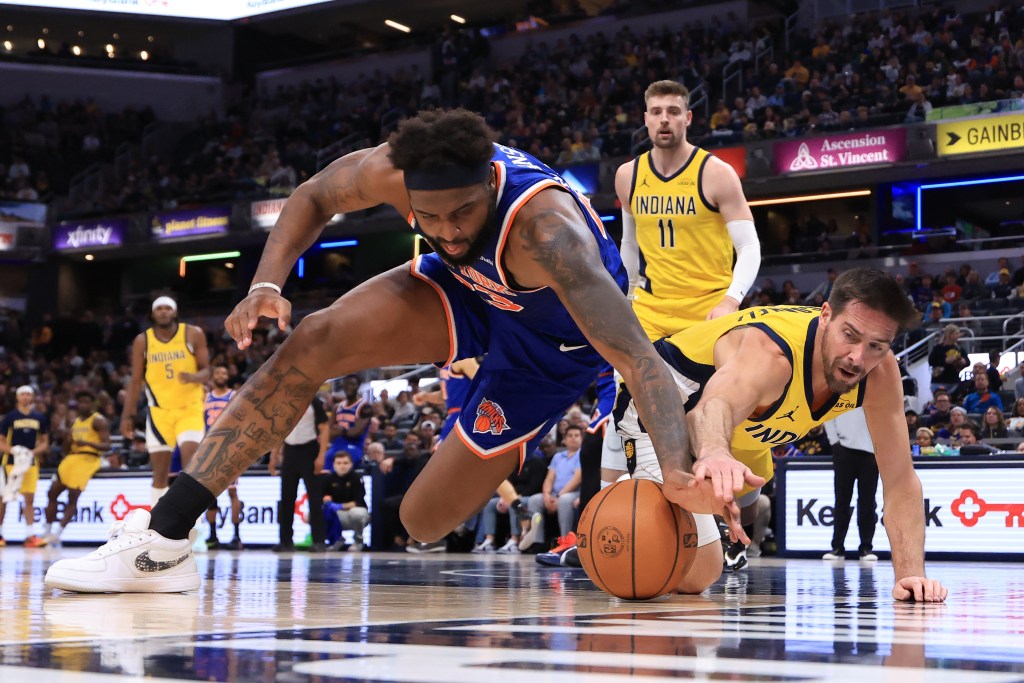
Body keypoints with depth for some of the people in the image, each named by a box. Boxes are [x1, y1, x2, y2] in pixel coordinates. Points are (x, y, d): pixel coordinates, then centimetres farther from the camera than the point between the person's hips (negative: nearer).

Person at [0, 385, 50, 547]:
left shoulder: (40, 418, 6)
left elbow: (44, 443, 12)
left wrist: (33, 452, -8)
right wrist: (13, 450, -21)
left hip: (31, 462, 3)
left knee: (29, 499, -2)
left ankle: (30, 536, -2)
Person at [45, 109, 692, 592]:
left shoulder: (545, 230, -43)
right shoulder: (394, 168, -28)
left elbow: (641, 360, -48)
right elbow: (314, 197, -6)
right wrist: (267, 284, -24)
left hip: (553, 336, -4)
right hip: (469, 285, 5)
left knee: (426, 522, -8)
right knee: (314, 342, -19)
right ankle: (163, 537, -17)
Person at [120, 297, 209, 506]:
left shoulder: (193, 335, -4)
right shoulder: (142, 341, 1)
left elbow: (205, 371, -2)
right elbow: (136, 381, 4)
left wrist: (194, 377, -26)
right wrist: (127, 416, -1)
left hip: (189, 408, -2)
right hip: (159, 410, 2)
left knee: (191, 459, -19)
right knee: (160, 474, 3)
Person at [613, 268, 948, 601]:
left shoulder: (880, 373, -24)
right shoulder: (770, 352, -44)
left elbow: (900, 480, -18)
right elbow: (715, 406, -67)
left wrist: (910, 573, -30)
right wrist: (715, 453, -91)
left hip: (744, 433, 7)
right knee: (694, 575, -18)